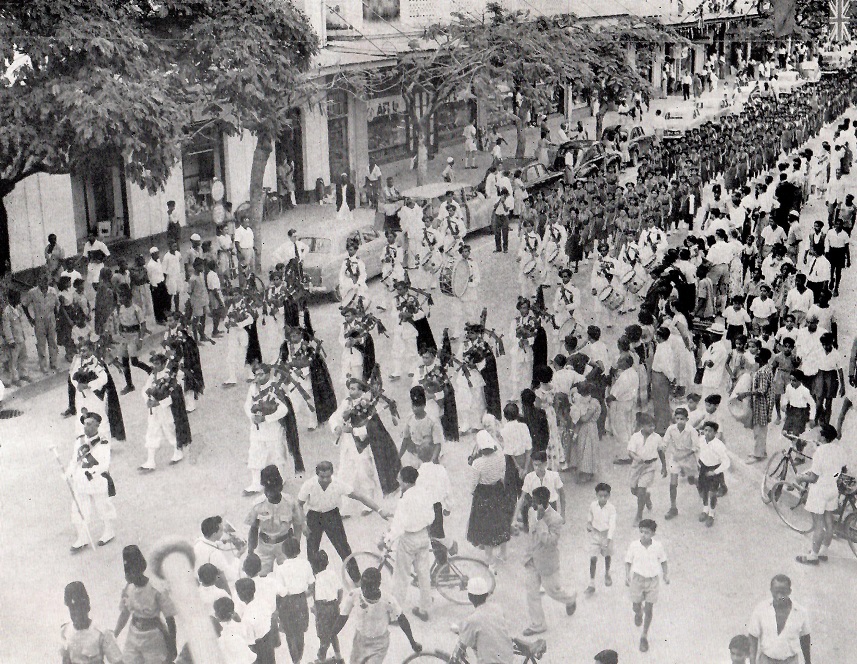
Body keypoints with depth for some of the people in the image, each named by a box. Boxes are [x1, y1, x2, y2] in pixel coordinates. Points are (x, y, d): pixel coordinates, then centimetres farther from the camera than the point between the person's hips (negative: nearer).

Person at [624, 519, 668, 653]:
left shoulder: (658, 545, -14)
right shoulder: (634, 545, -15)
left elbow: (663, 560, 3)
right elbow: (628, 561, -3)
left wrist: (666, 574, -1)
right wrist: (627, 575, -10)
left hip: (652, 580, 0)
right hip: (637, 578, 0)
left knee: (649, 609, 5)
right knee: (636, 606, 12)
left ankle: (644, 637, 22)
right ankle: (639, 613, 52)